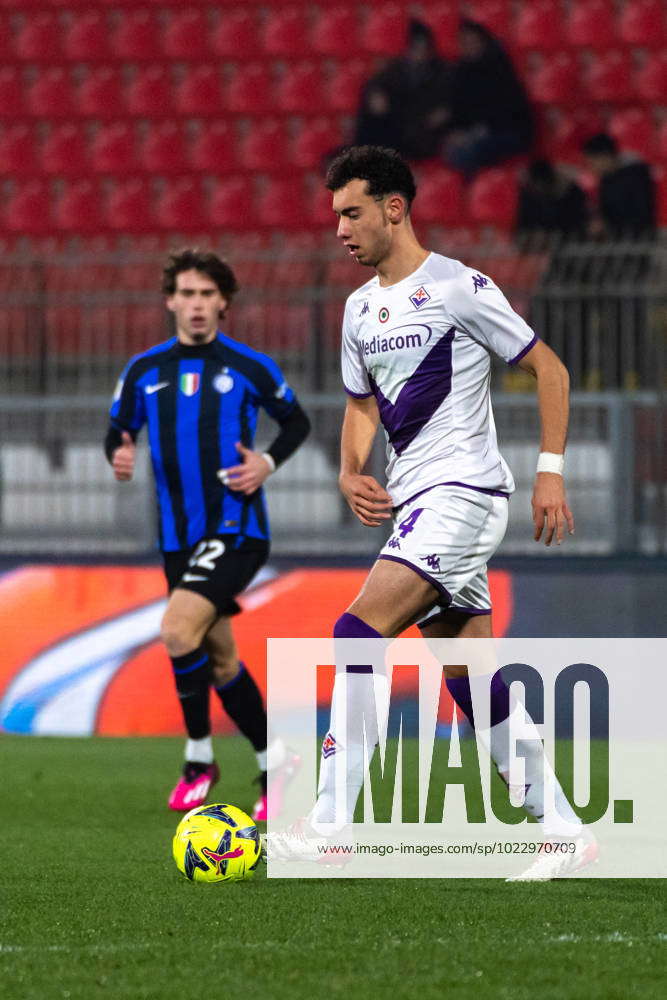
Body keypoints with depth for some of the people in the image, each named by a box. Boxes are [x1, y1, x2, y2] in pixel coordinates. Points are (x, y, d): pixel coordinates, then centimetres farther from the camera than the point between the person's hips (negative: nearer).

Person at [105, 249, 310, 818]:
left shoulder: (250, 367, -3)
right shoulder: (143, 372, 6)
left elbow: (296, 421, 10)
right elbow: (118, 430, 15)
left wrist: (268, 462, -8)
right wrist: (120, 455, -8)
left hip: (236, 528, -5)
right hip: (179, 537, 5)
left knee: (178, 630, -23)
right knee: (220, 659, 11)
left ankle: (199, 758, -7)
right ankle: (276, 764, 25)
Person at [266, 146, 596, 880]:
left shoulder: (458, 288, -8)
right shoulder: (360, 309, 15)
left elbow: (547, 369, -4)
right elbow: (362, 405, 25)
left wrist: (551, 471, -9)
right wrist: (351, 474, 6)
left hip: (464, 490, -8)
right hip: (413, 502, 8)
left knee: (359, 631, -20)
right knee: (469, 677, 6)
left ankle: (328, 825, -22)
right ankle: (563, 829, 11)